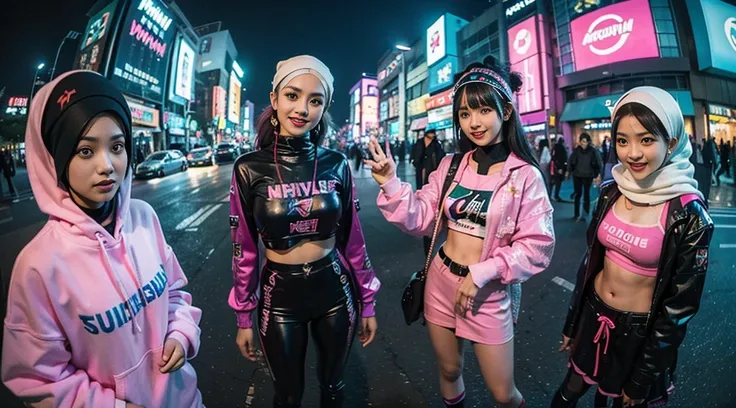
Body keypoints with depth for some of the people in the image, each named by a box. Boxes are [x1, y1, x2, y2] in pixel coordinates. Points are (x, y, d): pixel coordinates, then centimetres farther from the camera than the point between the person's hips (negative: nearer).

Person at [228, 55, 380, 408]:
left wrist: (367, 303, 5)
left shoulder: (336, 164, -7)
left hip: (336, 291, 2)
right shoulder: (249, 169, -11)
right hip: (280, 297, -1)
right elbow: (243, 250, -4)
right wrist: (243, 318, 2)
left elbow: (352, 239, 0)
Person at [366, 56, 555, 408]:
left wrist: (481, 273, -20)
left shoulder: (525, 175, -11)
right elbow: (421, 219, -3)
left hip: (487, 293, -3)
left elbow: (537, 246, -13)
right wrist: (391, 185, -16)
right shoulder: (451, 165, -1)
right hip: (440, 281, 3)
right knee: (449, 370, 23)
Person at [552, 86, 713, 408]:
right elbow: (591, 258, 3)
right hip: (594, 316, 4)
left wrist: (644, 378, -7)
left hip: (640, 331, -3)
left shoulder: (689, 214, -19)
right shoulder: (610, 191, -7)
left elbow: (681, 304, -13)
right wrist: (572, 324, 9)